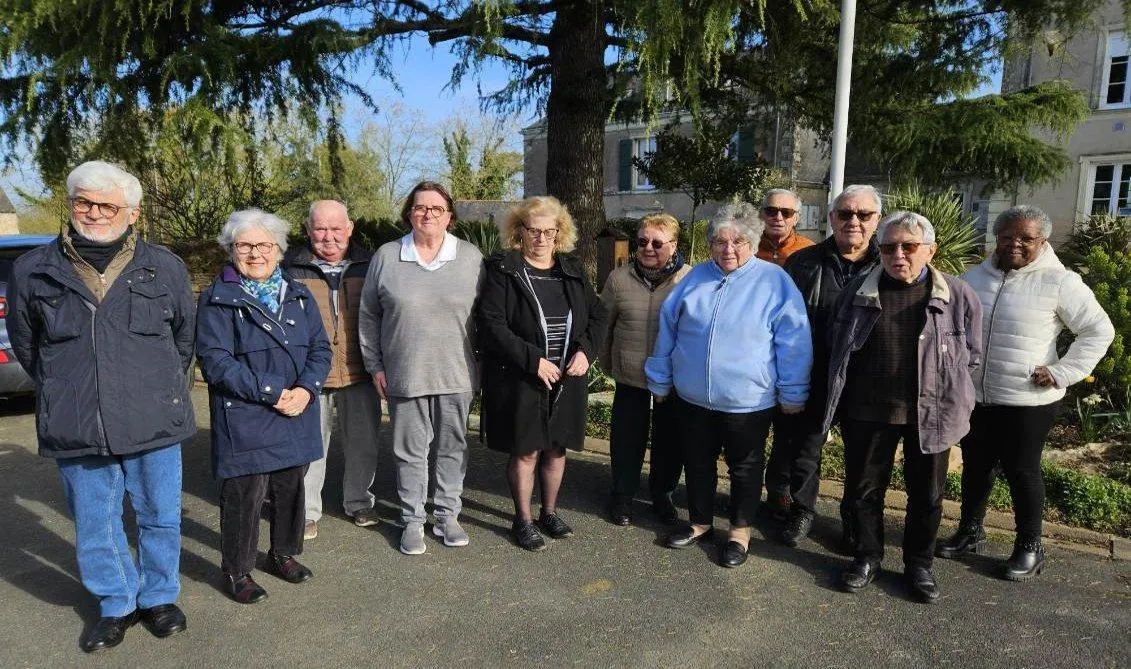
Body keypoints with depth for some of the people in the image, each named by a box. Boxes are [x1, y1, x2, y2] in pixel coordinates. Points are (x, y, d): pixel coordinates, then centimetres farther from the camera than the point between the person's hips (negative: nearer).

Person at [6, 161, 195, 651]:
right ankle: (117, 604, 34)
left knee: (159, 517, 12)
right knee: (95, 526, 13)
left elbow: (185, 337, 13)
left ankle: (159, 597, 33)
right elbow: (25, 346, 14)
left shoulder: (165, 268, 0)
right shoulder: (32, 271, 1)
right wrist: (65, 395, 14)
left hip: (155, 423, 0)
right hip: (76, 428, 1)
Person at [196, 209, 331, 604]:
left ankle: (284, 554, 36)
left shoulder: (299, 295, 10)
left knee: (290, 489, 15)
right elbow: (215, 361, -13)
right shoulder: (218, 300, -5)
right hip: (244, 420, -4)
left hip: (296, 416, 5)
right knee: (244, 496, 1)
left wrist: (306, 389, -11)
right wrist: (270, 393, -18)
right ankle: (237, 571, 21)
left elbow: (321, 348, 7)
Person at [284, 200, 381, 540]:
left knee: (362, 442, 12)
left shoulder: (368, 264, 6)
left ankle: (359, 502, 30)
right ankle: (307, 511, 21)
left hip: (358, 373, 2)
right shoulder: (292, 266, 0)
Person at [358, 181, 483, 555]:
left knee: (453, 447, 10)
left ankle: (447, 515, 26)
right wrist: (375, 366, 4)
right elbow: (369, 316, 8)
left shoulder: (471, 258, 1)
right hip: (405, 376, 0)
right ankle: (412, 521, 22)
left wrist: (485, 362, 2)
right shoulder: (387, 257, 2)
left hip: (457, 376, 1)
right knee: (410, 450, 8)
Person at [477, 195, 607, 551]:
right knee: (525, 452, 5)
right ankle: (523, 520, 22)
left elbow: (596, 314, 11)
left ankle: (550, 512, 33)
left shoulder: (573, 269, 8)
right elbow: (491, 324, -14)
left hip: (566, 378, 5)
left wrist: (585, 350, -7)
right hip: (519, 379, -4)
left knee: (556, 448, 14)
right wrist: (533, 360, -19)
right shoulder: (502, 270, -6)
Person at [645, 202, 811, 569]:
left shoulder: (774, 281, -7)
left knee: (745, 469, 13)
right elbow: (667, 330, 9)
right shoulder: (695, 278, 4)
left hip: (747, 401, -4)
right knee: (697, 464, 17)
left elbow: (793, 341, -8)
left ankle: (740, 531, 31)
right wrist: (660, 381, 11)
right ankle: (700, 522, 36)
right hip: (692, 397, 4)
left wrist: (792, 393, -8)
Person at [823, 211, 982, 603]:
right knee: (863, 489, 11)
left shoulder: (957, 296, -2)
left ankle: (918, 565, 32)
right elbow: (834, 347, 10)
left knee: (927, 495, 12)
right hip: (867, 411, 1)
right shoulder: (858, 292, 1)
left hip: (931, 414, 0)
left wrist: (947, 395, 5)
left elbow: (971, 356, 8)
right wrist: (842, 400, 9)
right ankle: (868, 557, 31)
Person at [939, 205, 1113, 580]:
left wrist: (1061, 373, -14)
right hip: (972, 396, 5)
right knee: (975, 466, 16)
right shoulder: (976, 277, 5)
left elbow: (1099, 331, -7)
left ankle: (1029, 547, 26)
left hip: (1027, 401, -4)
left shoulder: (1059, 282, -10)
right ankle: (970, 533, 34)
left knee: (1021, 471, 7)